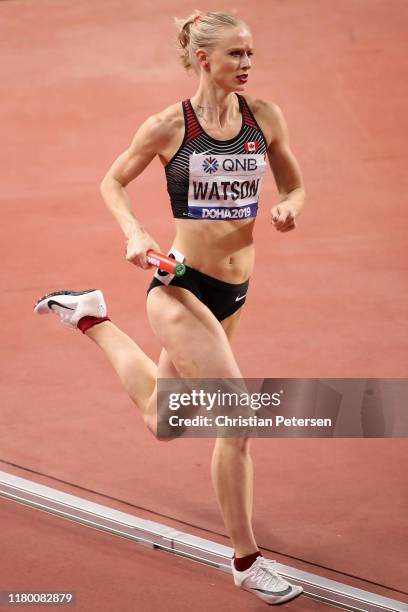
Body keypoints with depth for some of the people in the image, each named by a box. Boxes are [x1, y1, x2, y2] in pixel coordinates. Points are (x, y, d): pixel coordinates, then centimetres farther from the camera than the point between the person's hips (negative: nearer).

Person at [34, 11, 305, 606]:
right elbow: (113, 183, 4)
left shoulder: (265, 116, 0)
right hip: (180, 285, -6)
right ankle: (247, 562, -1)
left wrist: (289, 208, -10)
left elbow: (294, 184, 13)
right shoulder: (168, 126, -10)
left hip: (232, 291, 6)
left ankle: (92, 317, 43)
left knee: (164, 420, 22)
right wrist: (134, 233, -13)